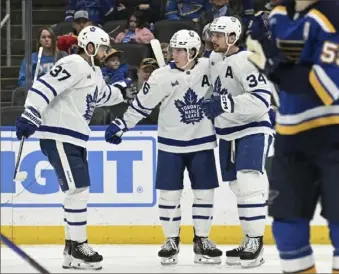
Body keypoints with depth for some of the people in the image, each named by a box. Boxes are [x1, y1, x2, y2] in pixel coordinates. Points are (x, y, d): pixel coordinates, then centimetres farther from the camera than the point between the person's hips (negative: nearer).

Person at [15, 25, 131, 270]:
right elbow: (45, 86, -24)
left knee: (79, 190, 12)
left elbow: (102, 95, 39)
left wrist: (122, 90, 30)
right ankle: (77, 247, -10)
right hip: (58, 136, -11)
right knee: (78, 189, -13)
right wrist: (30, 115, -32)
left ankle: (72, 246, 19)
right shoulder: (74, 65, -14)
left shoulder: (94, 72, 18)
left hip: (75, 138, 11)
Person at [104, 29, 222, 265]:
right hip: (171, 144, -1)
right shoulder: (161, 77, -10)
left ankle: (202, 240, 14)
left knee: (205, 192, 2)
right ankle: (171, 240, 13)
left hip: (202, 142, 1)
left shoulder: (209, 68, -8)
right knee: (169, 193, 0)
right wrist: (120, 125, -4)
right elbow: (141, 105, -3)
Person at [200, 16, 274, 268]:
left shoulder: (246, 61, -19)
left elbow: (261, 100, -29)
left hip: (253, 130, -9)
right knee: (239, 188, 9)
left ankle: (256, 243, -16)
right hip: (228, 134, 9)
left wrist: (224, 104, -33)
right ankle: (251, 240, 16)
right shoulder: (214, 60, 8)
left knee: (248, 184, -19)